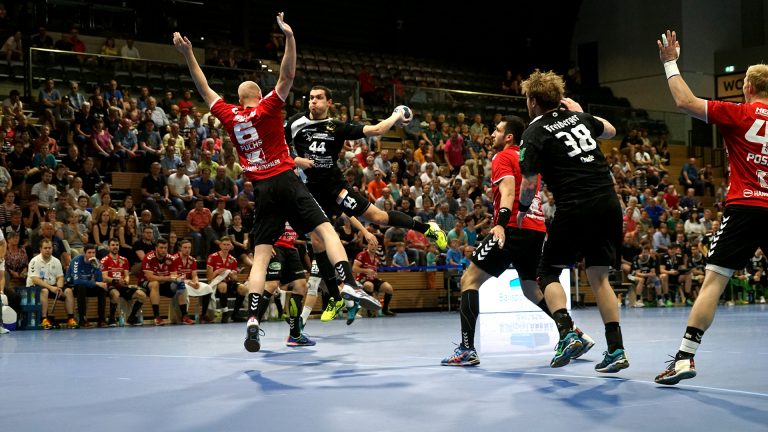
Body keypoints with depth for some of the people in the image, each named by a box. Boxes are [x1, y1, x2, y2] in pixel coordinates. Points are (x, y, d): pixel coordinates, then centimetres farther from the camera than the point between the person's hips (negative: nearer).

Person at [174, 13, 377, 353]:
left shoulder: (229, 116, 9)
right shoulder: (267, 108, 1)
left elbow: (205, 89, 20)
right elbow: (287, 75, -8)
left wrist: (188, 54, 22)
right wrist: (289, 37, -16)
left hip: (262, 190, 3)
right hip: (286, 182, -3)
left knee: (260, 257, 1)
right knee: (326, 229, -5)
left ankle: (252, 319, -9)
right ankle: (348, 283, -24)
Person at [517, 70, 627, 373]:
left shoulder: (534, 134, -2)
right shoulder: (578, 117, 14)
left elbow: (530, 184, -5)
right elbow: (610, 131, 35)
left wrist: (522, 210, 14)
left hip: (575, 209, -6)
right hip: (608, 204, 6)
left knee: (548, 273, 10)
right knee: (598, 275, 12)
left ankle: (567, 334, -11)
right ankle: (616, 349, 5)